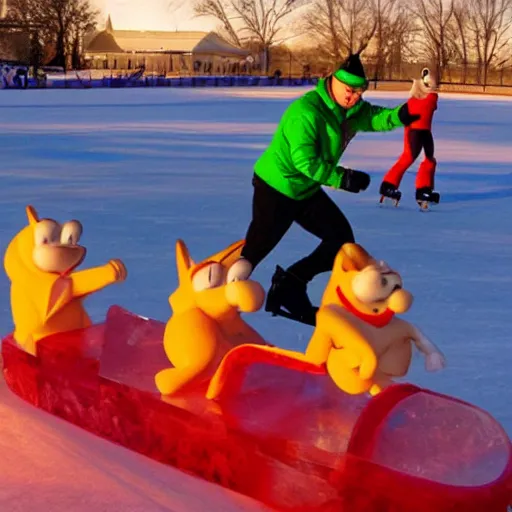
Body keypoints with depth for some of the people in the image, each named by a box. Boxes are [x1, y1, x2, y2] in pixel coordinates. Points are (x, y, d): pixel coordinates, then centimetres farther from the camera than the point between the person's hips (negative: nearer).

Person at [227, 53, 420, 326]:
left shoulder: (353, 110, 1)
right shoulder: (306, 111, -26)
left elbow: (378, 118, -10)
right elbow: (304, 160, -29)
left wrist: (403, 114, -31)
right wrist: (342, 178, -25)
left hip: (307, 190, 8)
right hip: (275, 188, -8)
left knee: (341, 239, 4)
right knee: (258, 246, -5)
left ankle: (289, 286, 12)